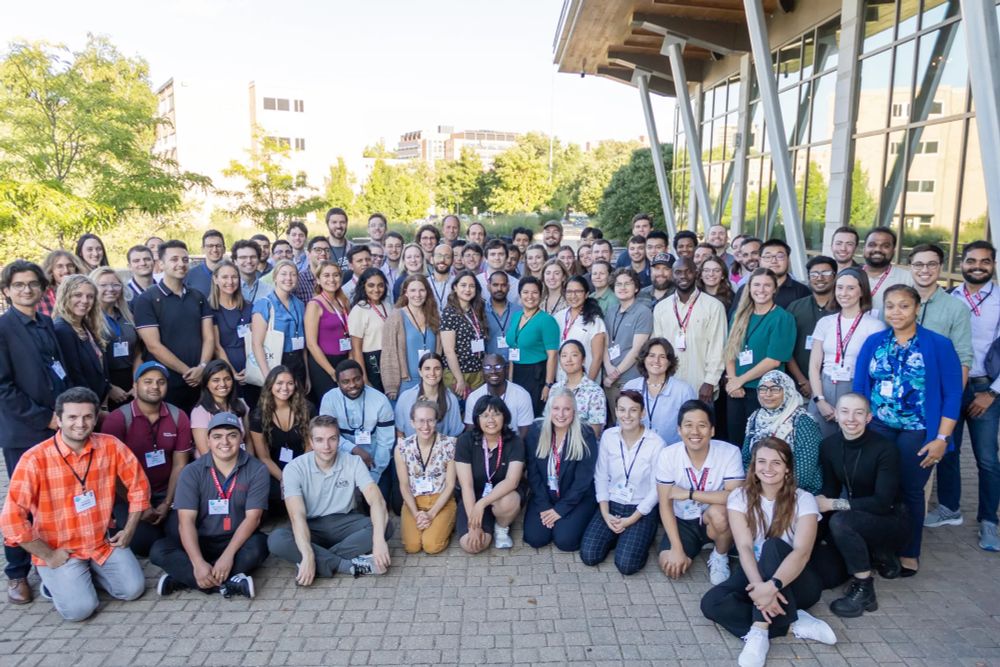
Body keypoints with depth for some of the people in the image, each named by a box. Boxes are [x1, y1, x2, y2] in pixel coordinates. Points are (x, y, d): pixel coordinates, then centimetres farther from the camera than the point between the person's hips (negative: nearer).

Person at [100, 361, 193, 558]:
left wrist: (167, 504, -10)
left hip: (165, 492, 3)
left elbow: (179, 465, -1)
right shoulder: (117, 419, -13)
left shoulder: (178, 417, -2)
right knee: (143, 543, -20)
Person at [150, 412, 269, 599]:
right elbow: (186, 521, -14)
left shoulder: (257, 470, -8)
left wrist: (228, 555, -27)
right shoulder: (192, 472, -6)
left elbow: (253, 517, -13)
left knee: (257, 546, -33)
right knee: (159, 551, -24)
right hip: (200, 541, 1)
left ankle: (182, 578, -24)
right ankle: (228, 584, -31)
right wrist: (198, 563, -28)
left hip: (237, 540, -1)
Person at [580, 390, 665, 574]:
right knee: (589, 555, -13)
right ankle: (615, 535, 15)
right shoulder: (608, 436, -4)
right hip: (611, 504, 3)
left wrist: (631, 520, -12)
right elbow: (601, 477, 1)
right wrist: (605, 514, -9)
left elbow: (656, 488, -9)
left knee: (626, 564, -19)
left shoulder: (656, 443, -14)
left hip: (641, 510, -3)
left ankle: (640, 538, 11)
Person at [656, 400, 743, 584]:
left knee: (718, 513, -35)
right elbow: (665, 505, -13)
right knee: (670, 566, -19)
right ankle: (698, 544, 14)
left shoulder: (730, 452, -21)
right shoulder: (668, 455, -17)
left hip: (716, 520, -1)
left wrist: (689, 493, -26)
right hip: (683, 521, 1)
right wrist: (677, 548, -18)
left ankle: (720, 557, -2)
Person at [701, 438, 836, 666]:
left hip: (794, 580, -2)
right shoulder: (740, 497, -4)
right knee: (711, 603, -26)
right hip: (754, 574, 2)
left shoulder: (804, 500, -10)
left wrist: (773, 586, -43)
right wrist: (760, 586, -37)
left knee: (774, 546, -34)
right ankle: (795, 625, -24)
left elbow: (802, 552, -25)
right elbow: (744, 547, -17)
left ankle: (760, 631, -34)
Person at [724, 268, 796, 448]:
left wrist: (740, 380, -10)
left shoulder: (782, 318, -7)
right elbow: (730, 351, 7)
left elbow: (774, 360, -14)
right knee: (734, 440, 11)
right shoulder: (740, 315, 10)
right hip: (736, 391, 5)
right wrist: (732, 381, -9)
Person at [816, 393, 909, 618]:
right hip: (857, 517, 7)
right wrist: (818, 503, -22)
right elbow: (830, 489, 1)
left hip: (891, 522, -6)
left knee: (840, 521, -33)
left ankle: (864, 591, -16)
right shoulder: (829, 445, -4)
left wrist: (833, 504, -28)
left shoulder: (885, 449, -20)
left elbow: (883, 502, -25)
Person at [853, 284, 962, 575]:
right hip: (877, 428, 3)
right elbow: (859, 386, 6)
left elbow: (952, 394, -7)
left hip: (918, 432, -2)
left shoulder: (939, 345, -6)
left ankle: (909, 553, 24)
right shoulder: (873, 342, 4)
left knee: (910, 491, 7)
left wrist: (942, 438, -12)